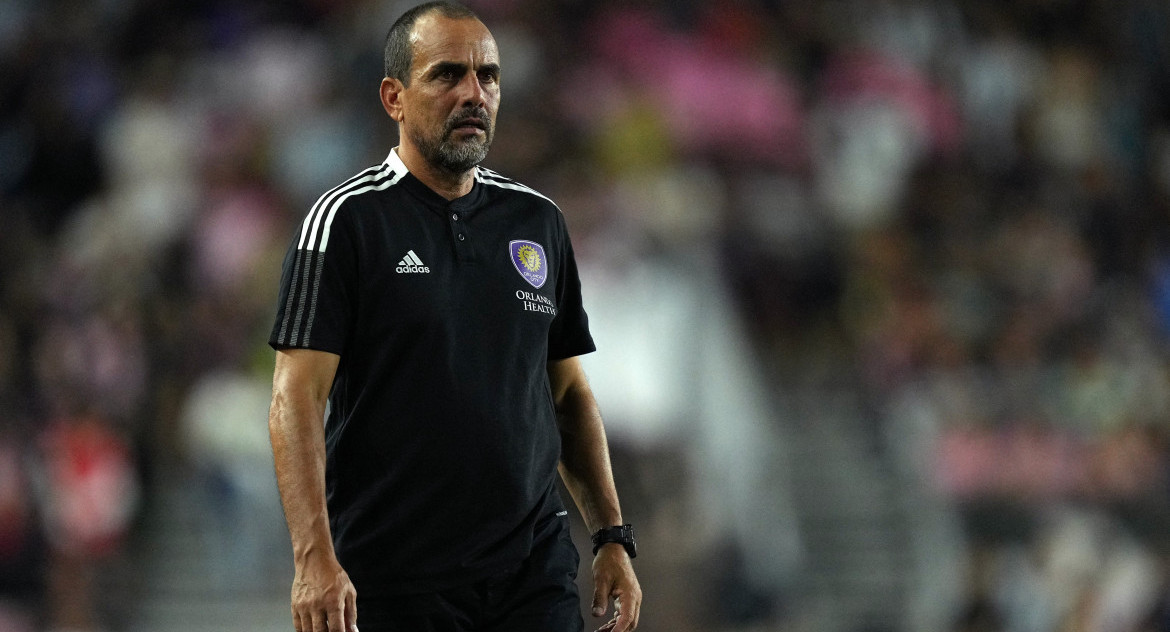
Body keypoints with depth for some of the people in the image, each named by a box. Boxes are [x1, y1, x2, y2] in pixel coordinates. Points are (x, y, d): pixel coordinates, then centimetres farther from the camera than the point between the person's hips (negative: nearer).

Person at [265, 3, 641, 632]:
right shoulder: (346, 220, -6)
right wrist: (314, 557, -23)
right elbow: (297, 395, -12)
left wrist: (612, 537, 9)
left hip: (534, 575, 4)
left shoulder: (538, 221, 11)